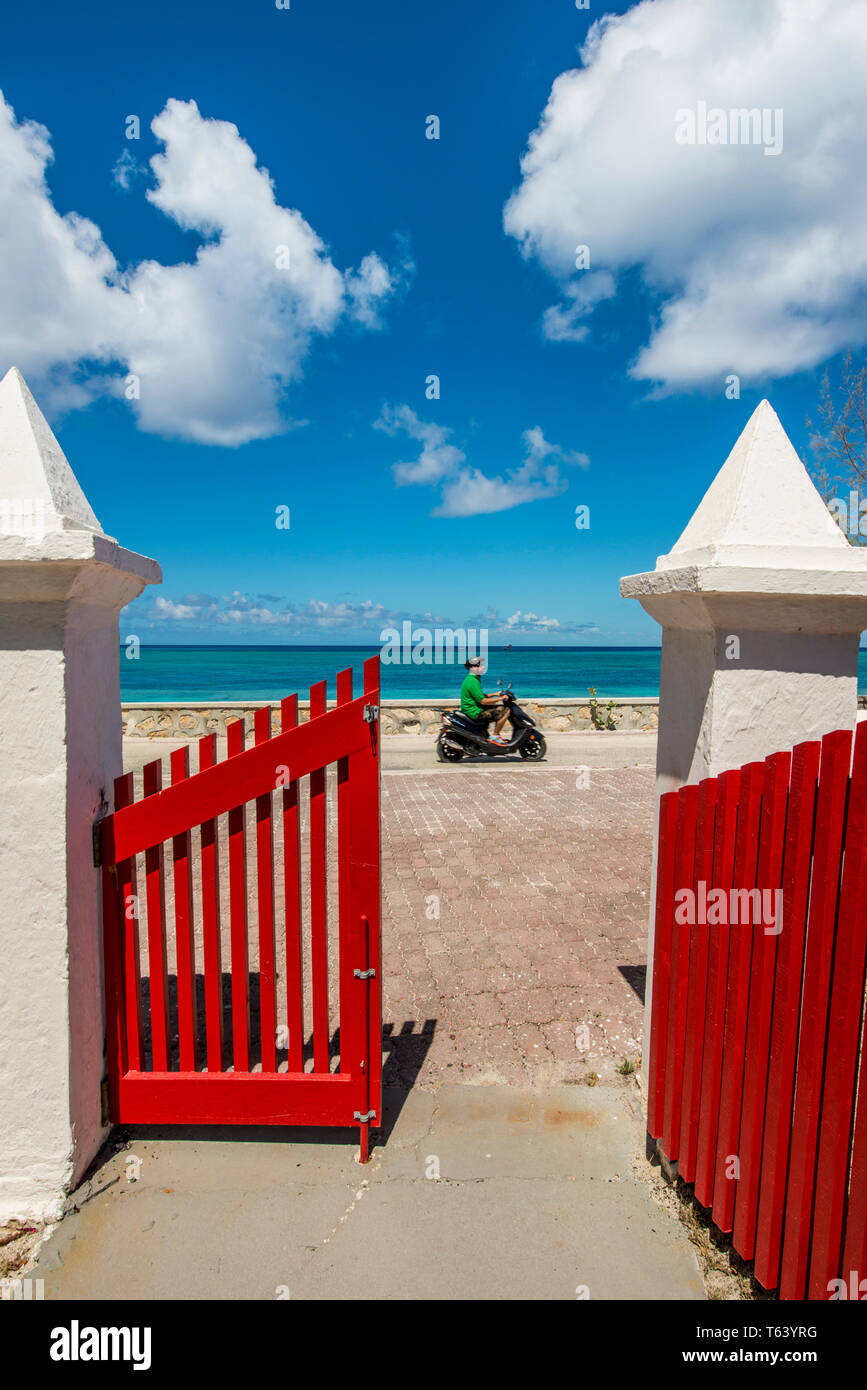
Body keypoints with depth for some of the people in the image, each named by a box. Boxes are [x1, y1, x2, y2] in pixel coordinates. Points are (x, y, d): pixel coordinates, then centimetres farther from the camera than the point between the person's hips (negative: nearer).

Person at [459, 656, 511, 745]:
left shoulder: (470, 678, 12)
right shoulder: (473, 682, -21)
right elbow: (483, 701, -23)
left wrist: (495, 694, 17)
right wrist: (501, 698, -15)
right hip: (474, 712, -11)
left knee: (500, 708, 21)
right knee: (505, 711, -13)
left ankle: (497, 734, 23)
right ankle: (494, 736, -9)